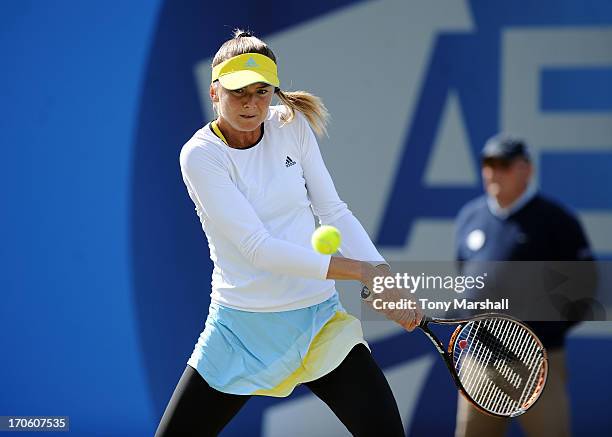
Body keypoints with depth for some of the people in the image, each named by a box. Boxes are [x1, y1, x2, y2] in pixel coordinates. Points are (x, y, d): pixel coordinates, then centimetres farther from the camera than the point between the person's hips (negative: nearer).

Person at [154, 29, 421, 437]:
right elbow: (258, 248, -21)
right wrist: (361, 270, -25)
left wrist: (386, 279, -10)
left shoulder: (293, 125, 0)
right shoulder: (200, 155, -14)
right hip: (243, 324, -3)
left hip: (318, 319, 3)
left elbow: (334, 211, 4)